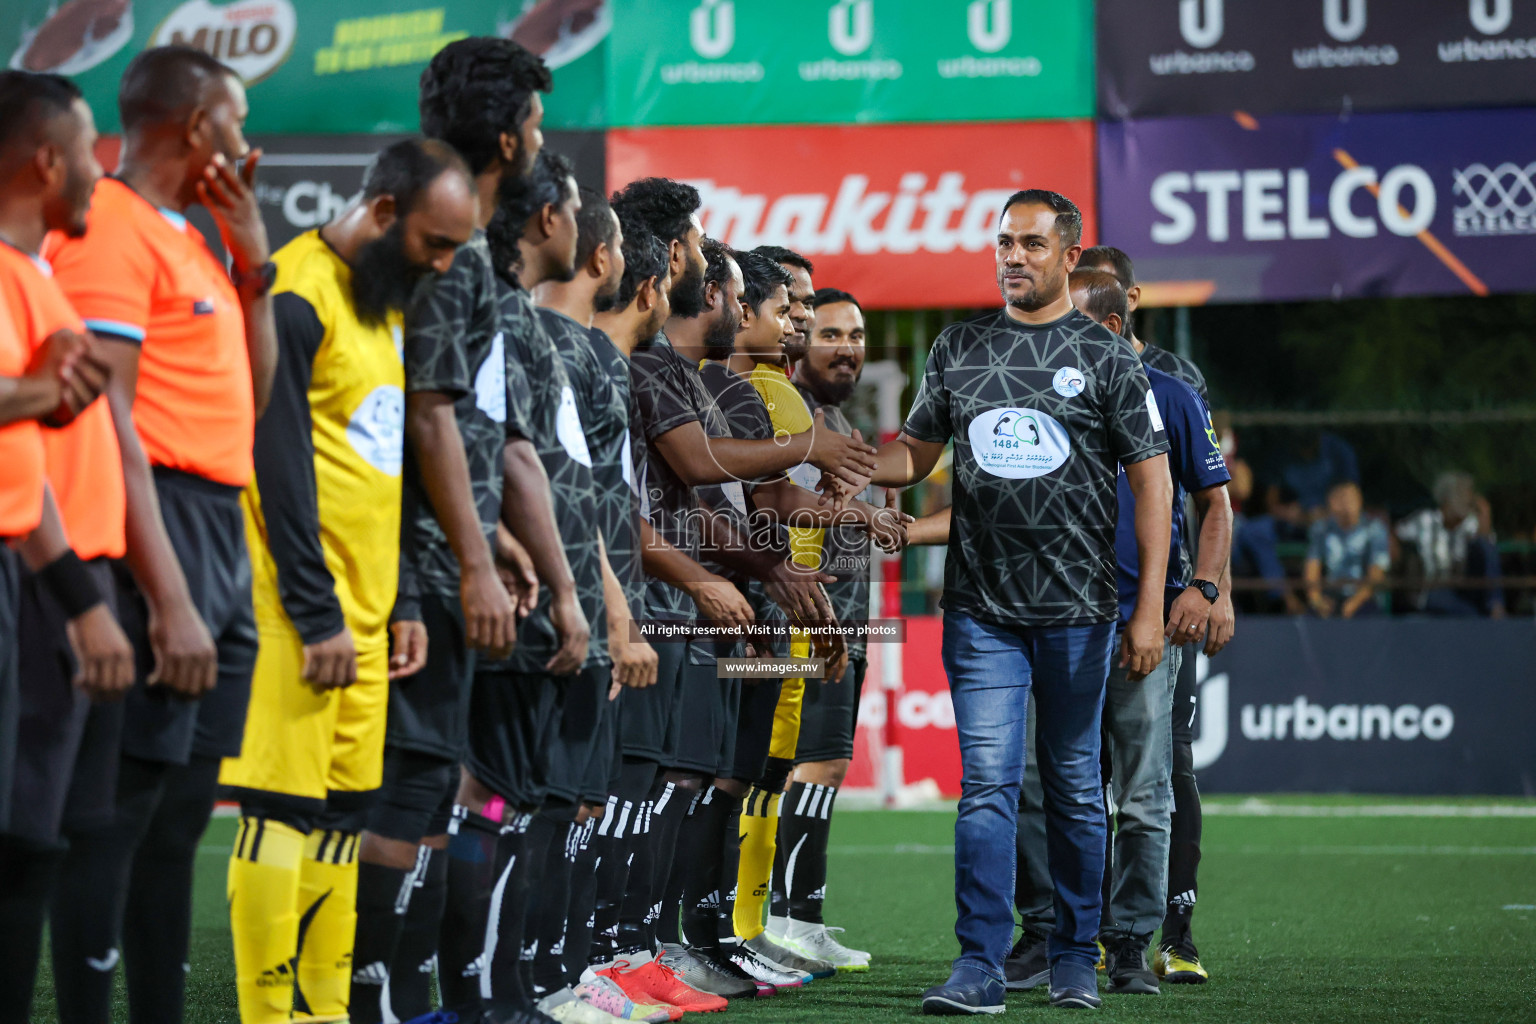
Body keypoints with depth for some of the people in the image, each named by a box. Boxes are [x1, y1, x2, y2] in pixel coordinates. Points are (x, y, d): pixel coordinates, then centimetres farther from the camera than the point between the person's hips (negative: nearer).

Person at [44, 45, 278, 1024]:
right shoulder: (114, 230, -10)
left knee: (183, 812, 11)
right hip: (162, 527, -10)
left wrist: (253, 257, 13)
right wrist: (168, 597, -22)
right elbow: (108, 419, -17)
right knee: (128, 803, -12)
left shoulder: (191, 238, 19)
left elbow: (249, 397, 24)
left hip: (223, 537, 10)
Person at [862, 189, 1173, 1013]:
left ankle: (1074, 959, 18)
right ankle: (979, 967, -8)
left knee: (1074, 788, 7)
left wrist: (1149, 608, -7)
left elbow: (1152, 480, 0)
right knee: (987, 784, -6)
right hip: (981, 607, 1)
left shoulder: (1105, 356, 1)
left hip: (1077, 609, -1)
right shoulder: (959, 348, 10)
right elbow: (914, 453, 14)